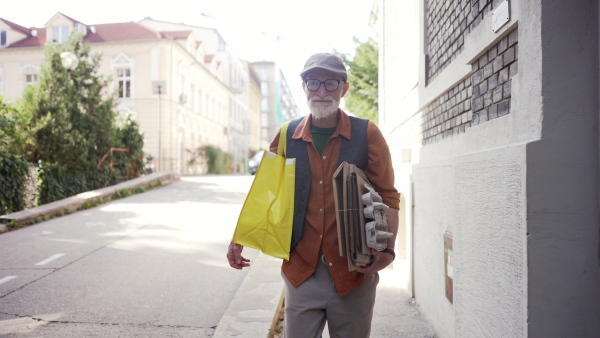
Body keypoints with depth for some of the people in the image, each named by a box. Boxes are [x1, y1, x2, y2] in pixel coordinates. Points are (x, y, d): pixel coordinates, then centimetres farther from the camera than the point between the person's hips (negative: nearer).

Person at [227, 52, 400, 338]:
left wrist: (387, 249, -15)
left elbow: (387, 197, -1)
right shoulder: (288, 136, 3)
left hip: (354, 272, -1)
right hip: (301, 272, 1)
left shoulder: (367, 134, -3)